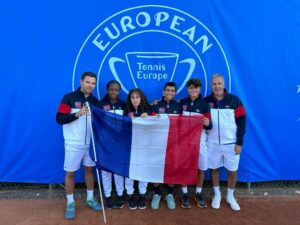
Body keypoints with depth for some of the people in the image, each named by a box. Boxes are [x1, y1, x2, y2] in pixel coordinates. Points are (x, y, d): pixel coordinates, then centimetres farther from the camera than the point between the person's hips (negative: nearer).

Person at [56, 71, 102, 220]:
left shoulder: (95, 101, 7)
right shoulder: (69, 98, -8)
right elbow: (59, 119, -14)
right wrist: (78, 114, -23)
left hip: (90, 143, 4)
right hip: (73, 143, -4)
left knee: (89, 169, 14)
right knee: (70, 173, 6)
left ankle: (90, 198, 32)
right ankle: (70, 203, 24)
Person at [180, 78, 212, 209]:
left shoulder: (204, 104, -2)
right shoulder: (182, 103, 3)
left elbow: (209, 126, -5)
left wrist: (207, 123, -28)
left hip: (199, 139, 0)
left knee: (201, 168, 6)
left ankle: (198, 194, 26)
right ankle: (185, 194, 22)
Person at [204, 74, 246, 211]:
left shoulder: (234, 100, -5)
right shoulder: (206, 101, -1)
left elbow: (241, 122, -4)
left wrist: (239, 143, -7)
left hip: (231, 143, -1)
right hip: (213, 143, 1)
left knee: (232, 171, 9)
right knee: (214, 169, 11)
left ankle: (230, 196, 31)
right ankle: (217, 195, 32)